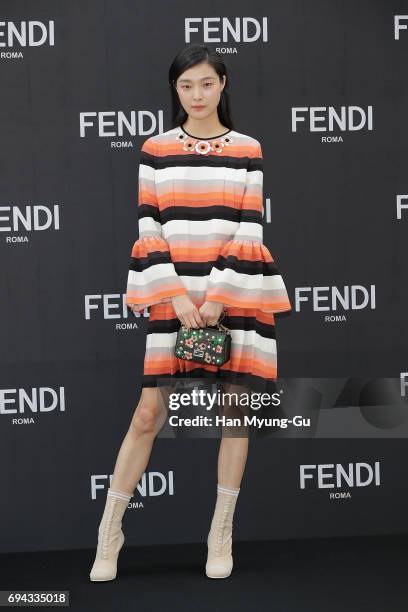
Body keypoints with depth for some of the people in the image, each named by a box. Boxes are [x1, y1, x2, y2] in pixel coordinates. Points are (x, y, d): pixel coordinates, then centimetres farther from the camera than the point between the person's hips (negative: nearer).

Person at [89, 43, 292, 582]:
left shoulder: (248, 150, 4)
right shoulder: (156, 150, 5)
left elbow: (249, 229, -1)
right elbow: (149, 227, 0)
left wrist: (220, 297, -11)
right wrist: (177, 295, -11)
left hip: (235, 294, 1)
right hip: (172, 294, 0)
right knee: (148, 413, -3)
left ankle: (222, 532, 17)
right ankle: (110, 531, 9)